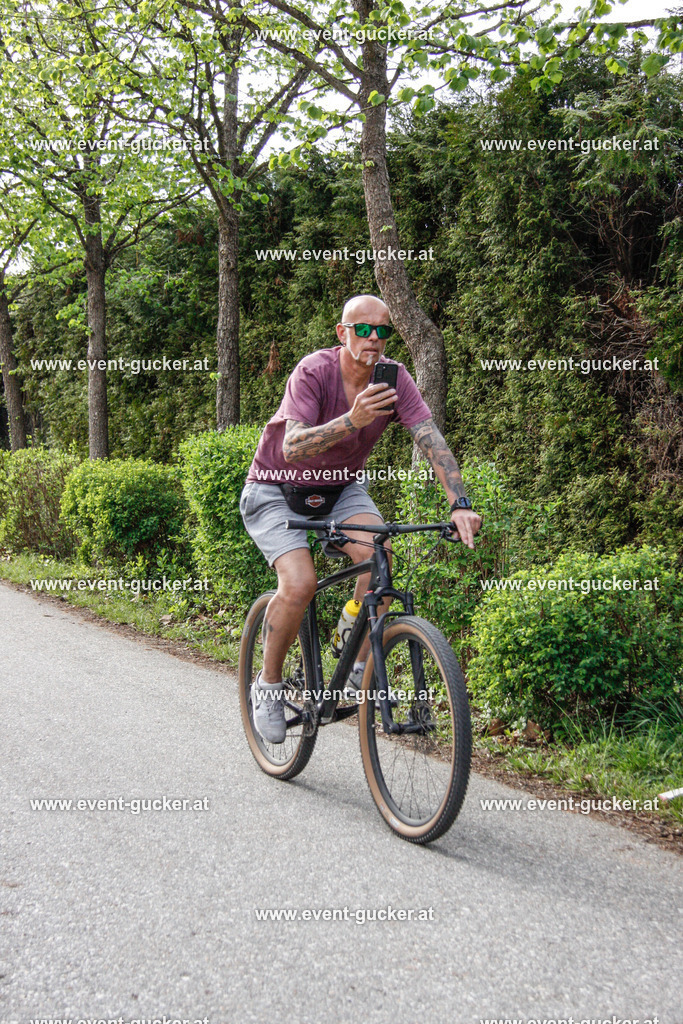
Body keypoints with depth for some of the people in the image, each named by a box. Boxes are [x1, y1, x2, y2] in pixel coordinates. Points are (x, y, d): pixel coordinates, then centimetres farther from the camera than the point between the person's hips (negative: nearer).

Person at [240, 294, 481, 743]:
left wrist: (460, 503, -37)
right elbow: (293, 447, -38)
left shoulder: (394, 378, -15)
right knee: (300, 584, -24)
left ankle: (362, 665, -10)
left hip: (341, 487, 4)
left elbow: (431, 440, -23)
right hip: (277, 490, -4)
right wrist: (352, 420, -53)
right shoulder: (314, 370, -26)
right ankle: (268, 684, 0)